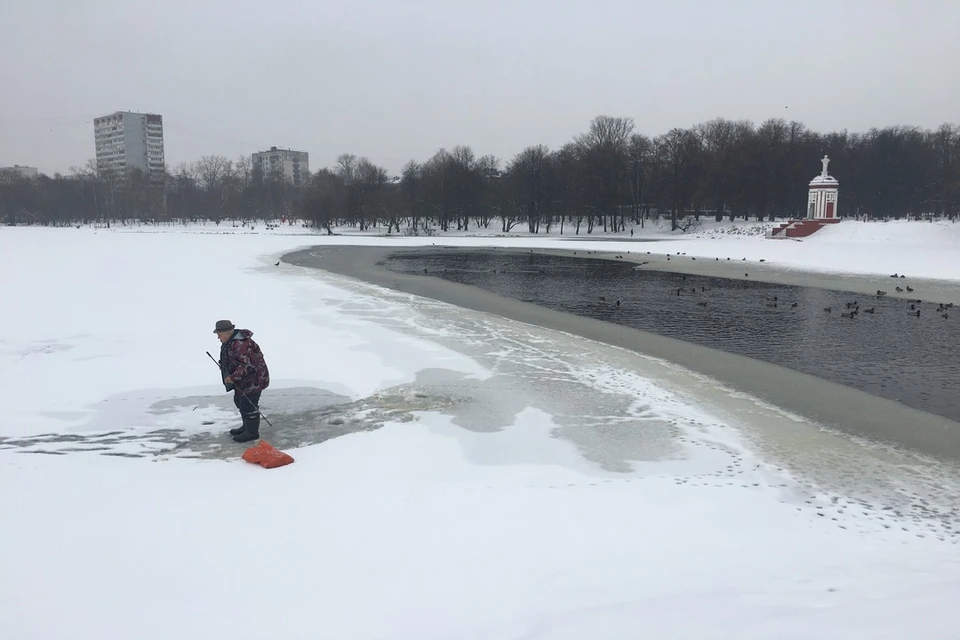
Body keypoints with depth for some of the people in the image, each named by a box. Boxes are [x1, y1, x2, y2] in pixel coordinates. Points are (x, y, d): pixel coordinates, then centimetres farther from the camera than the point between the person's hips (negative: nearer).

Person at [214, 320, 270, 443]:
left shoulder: (241, 344, -29)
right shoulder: (230, 341, 5)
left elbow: (248, 365, -31)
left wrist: (233, 377, -28)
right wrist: (233, 376, 11)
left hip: (254, 379, -11)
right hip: (243, 380, 11)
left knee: (248, 404, -5)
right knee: (239, 401, 21)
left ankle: (252, 432, 7)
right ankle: (247, 426, 35)